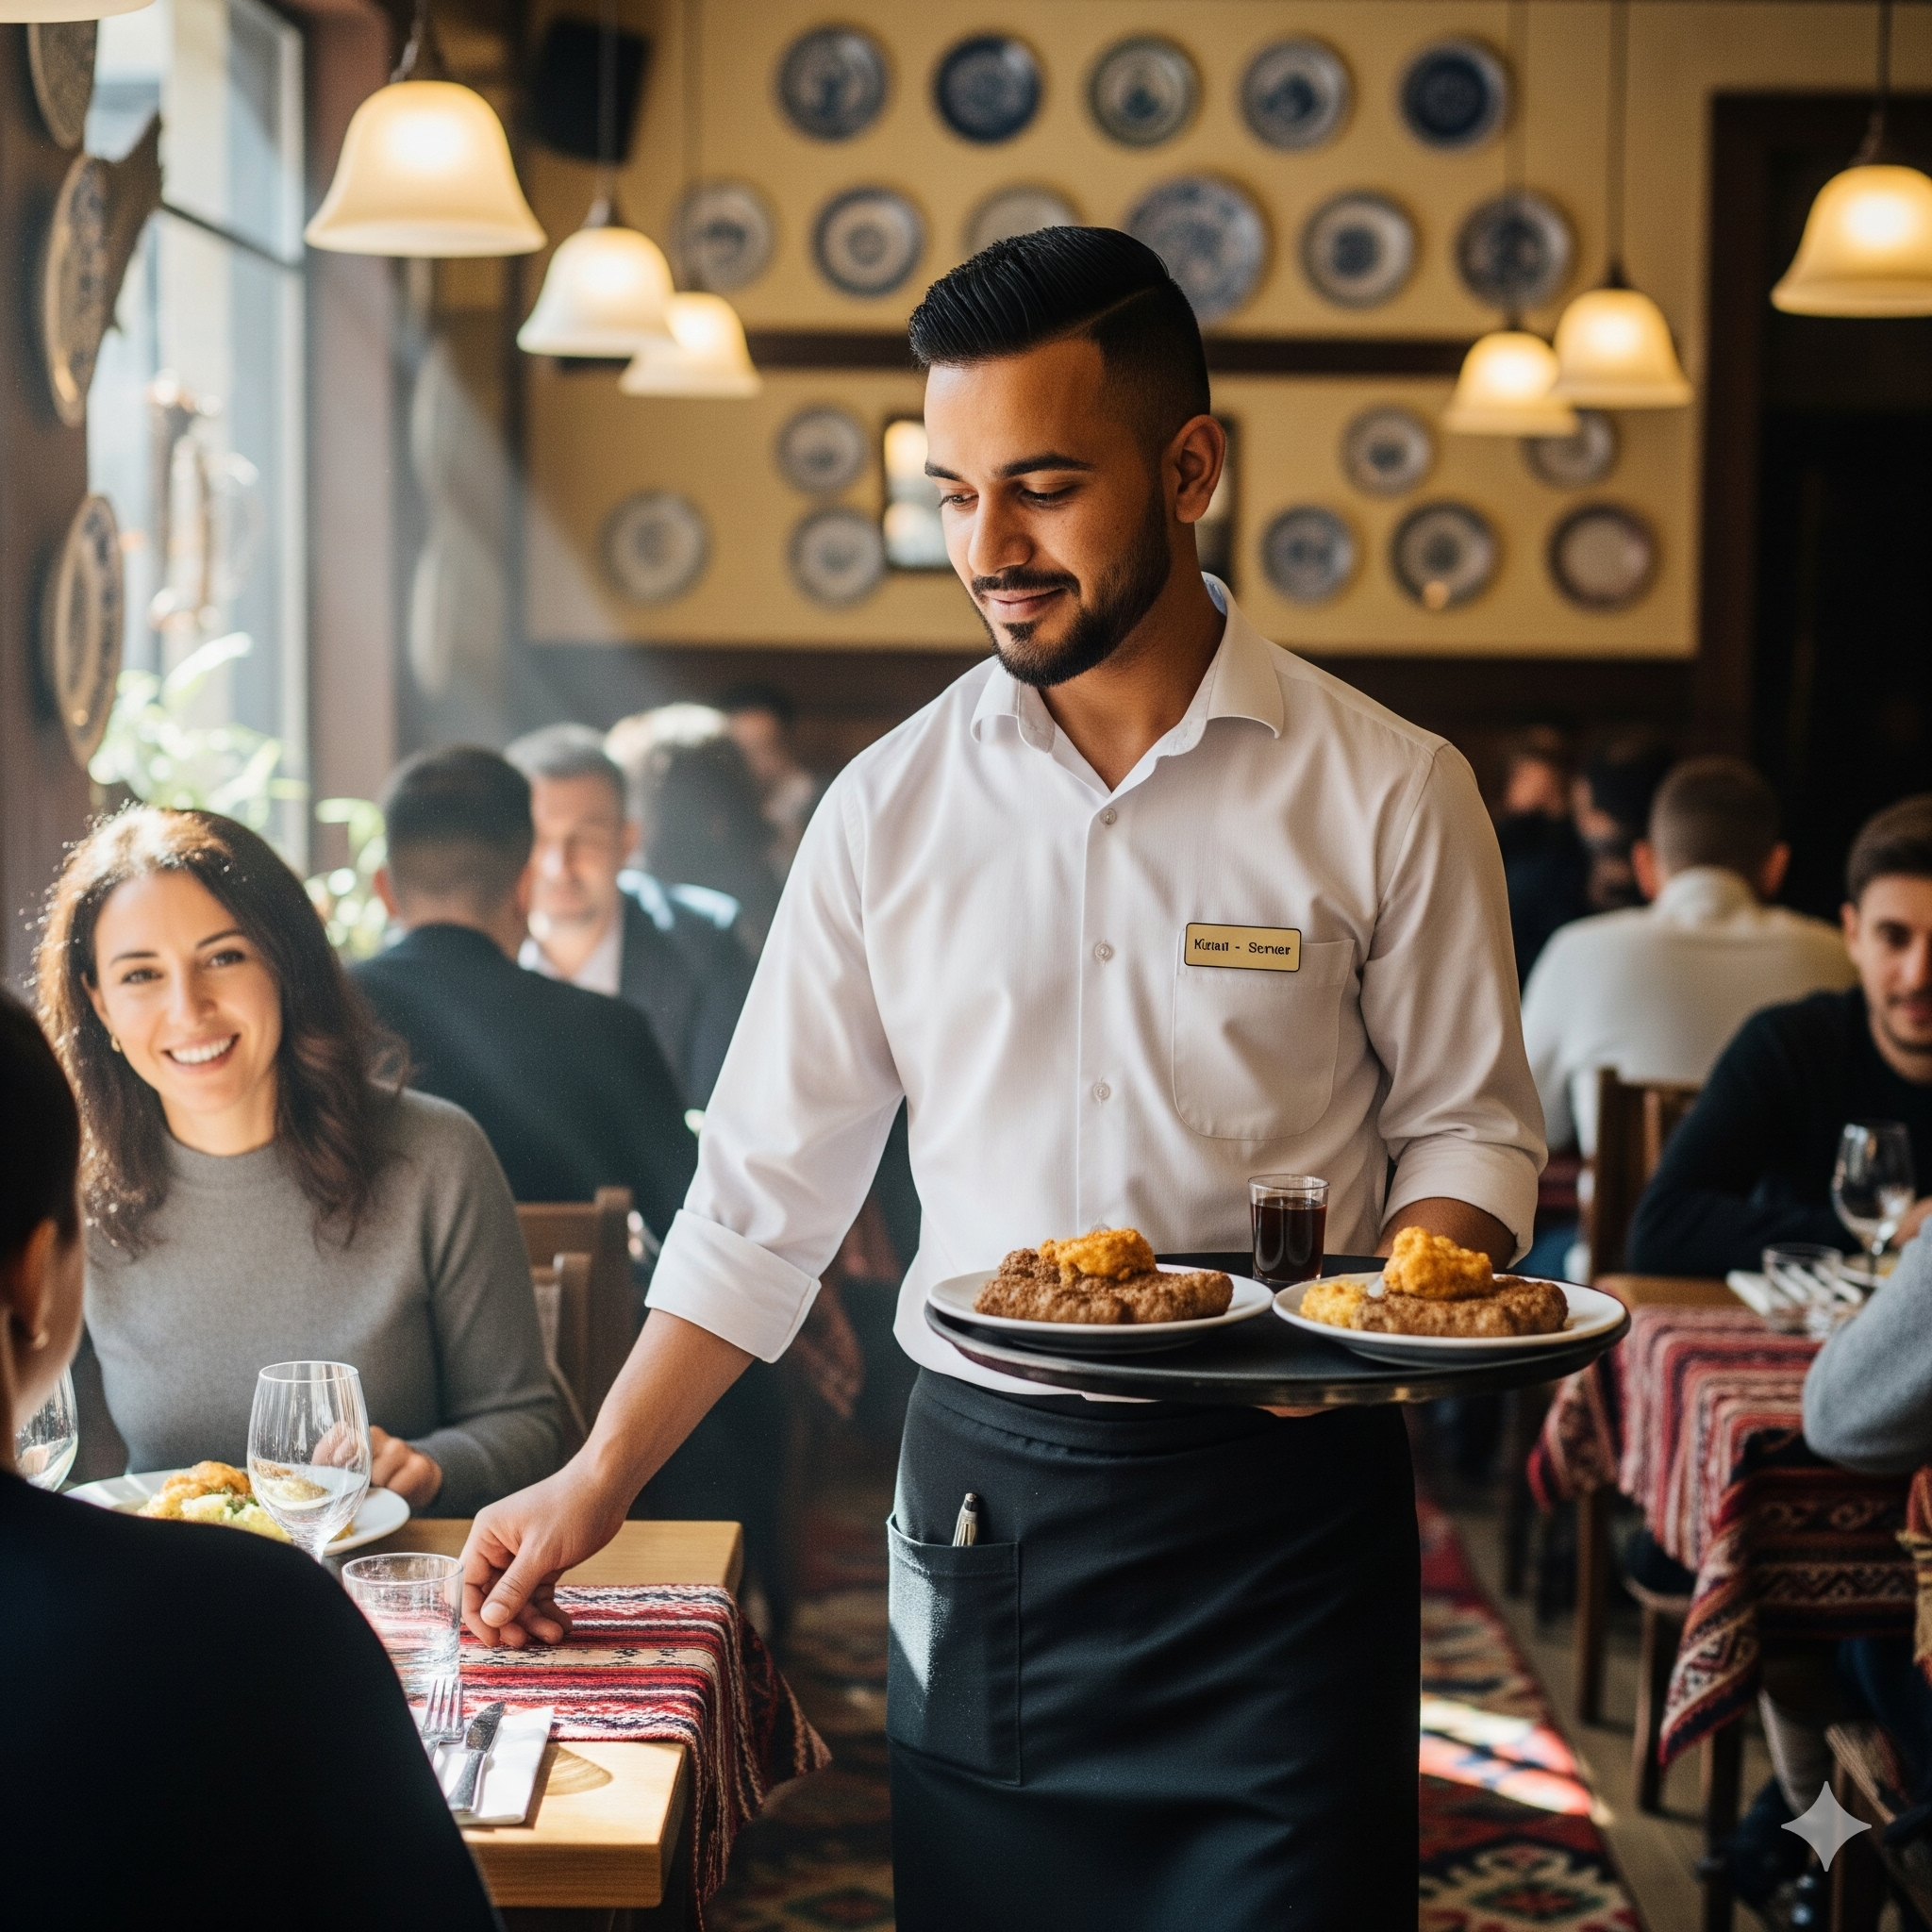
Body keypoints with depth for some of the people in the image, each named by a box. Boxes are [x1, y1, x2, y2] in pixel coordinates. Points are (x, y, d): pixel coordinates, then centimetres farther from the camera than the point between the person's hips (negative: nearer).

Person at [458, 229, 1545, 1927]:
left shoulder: (1388, 793, -4)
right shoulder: (889, 809, 2)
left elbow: (1470, 1125, 3)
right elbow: (769, 1193, 6)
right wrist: (596, 1484, 3)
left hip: (1281, 1493, -1)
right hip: (981, 1486, 2)